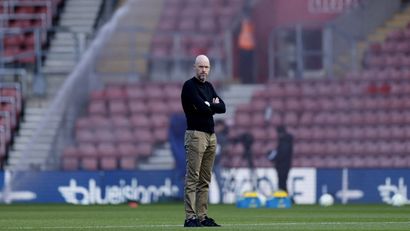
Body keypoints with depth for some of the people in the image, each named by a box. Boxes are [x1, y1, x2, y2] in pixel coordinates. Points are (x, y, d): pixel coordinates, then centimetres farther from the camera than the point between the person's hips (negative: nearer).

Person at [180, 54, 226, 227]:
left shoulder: (208, 87, 18)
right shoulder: (189, 86, -6)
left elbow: (222, 107, 10)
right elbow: (201, 107, -18)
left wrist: (209, 105, -5)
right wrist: (213, 105, 0)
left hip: (211, 135, 8)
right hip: (196, 134, -8)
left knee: (205, 179, 7)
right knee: (192, 178, -10)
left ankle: (202, 216, 9)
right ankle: (190, 218, -13)